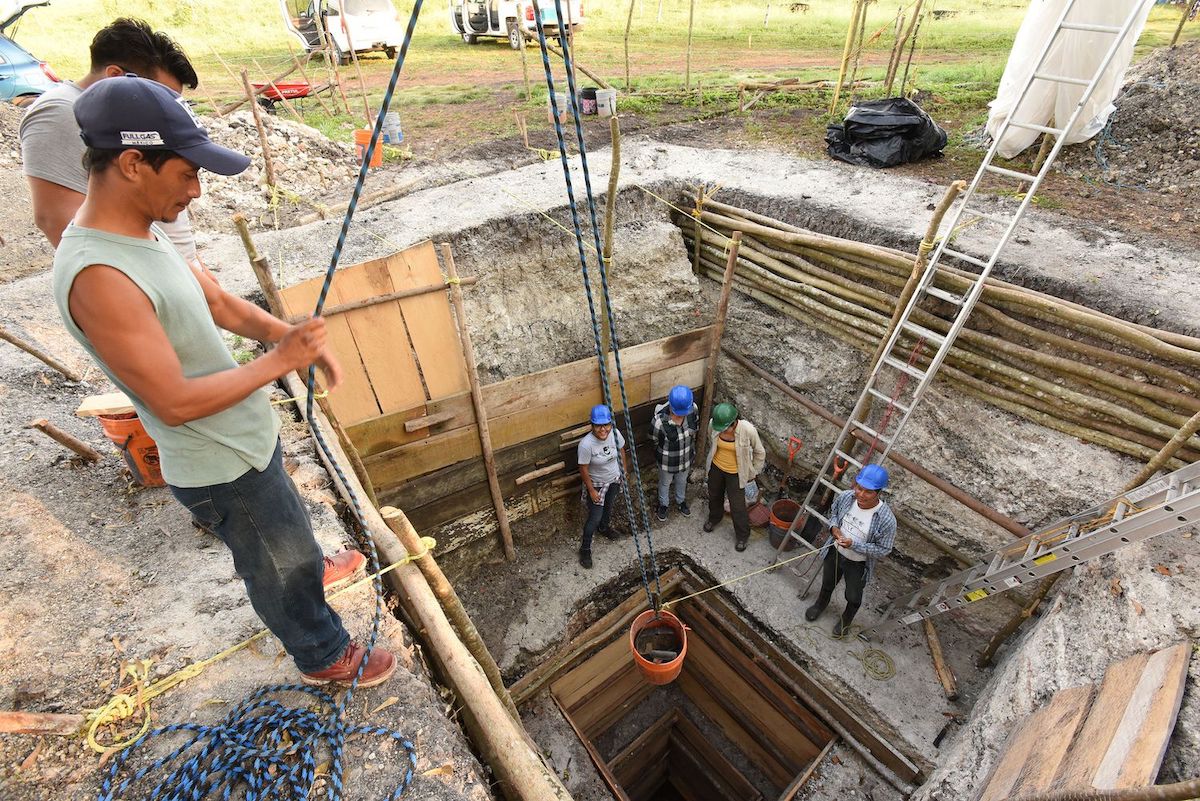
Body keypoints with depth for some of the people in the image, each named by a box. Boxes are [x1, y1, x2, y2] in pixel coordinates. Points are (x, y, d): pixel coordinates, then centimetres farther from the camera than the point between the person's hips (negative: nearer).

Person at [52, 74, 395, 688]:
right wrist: (279, 361, -24)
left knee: (286, 530, 34)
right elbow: (174, 402, -29)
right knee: (277, 568, 15)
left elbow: (219, 304, 7)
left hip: (246, 436, 8)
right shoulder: (99, 277, -31)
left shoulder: (141, 232, -1)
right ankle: (325, 658, 40)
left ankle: (309, 569, 64)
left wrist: (296, 338, -9)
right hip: (222, 468, -8)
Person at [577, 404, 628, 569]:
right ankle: (585, 548, 28)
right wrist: (591, 490, -15)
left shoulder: (615, 433, -22)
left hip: (614, 479, 5)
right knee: (595, 517, 5)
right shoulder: (586, 444, -35)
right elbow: (584, 470, -23)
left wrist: (625, 470, 7)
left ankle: (604, 527, 59)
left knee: (609, 506, 29)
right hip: (597, 483, -5)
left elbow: (621, 451, -1)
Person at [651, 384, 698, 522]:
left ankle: (681, 501, 61)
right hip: (667, 460, -3)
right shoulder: (660, 419, -37)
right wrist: (664, 451, 4)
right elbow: (654, 440, -15)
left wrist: (691, 448, 10)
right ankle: (663, 504, 56)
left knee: (682, 481, 32)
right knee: (665, 483, 27)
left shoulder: (693, 409, -25)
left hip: (686, 457, 4)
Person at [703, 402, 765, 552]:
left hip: (736, 473, -3)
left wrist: (753, 472, -1)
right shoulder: (713, 424, -25)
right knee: (714, 495, 27)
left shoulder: (748, 430, -34)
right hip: (716, 467, 3)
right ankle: (714, 517, 59)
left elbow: (760, 452, -13)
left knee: (737, 506, 13)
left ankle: (742, 535, 41)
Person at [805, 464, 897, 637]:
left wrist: (853, 544, -32)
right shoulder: (845, 497, -21)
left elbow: (883, 550, -22)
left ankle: (846, 619, 57)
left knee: (853, 597, 25)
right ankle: (821, 604, 63)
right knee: (827, 583, 31)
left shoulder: (887, 519, -33)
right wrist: (833, 527, -17)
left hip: (858, 564, -3)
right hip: (835, 551, 3)